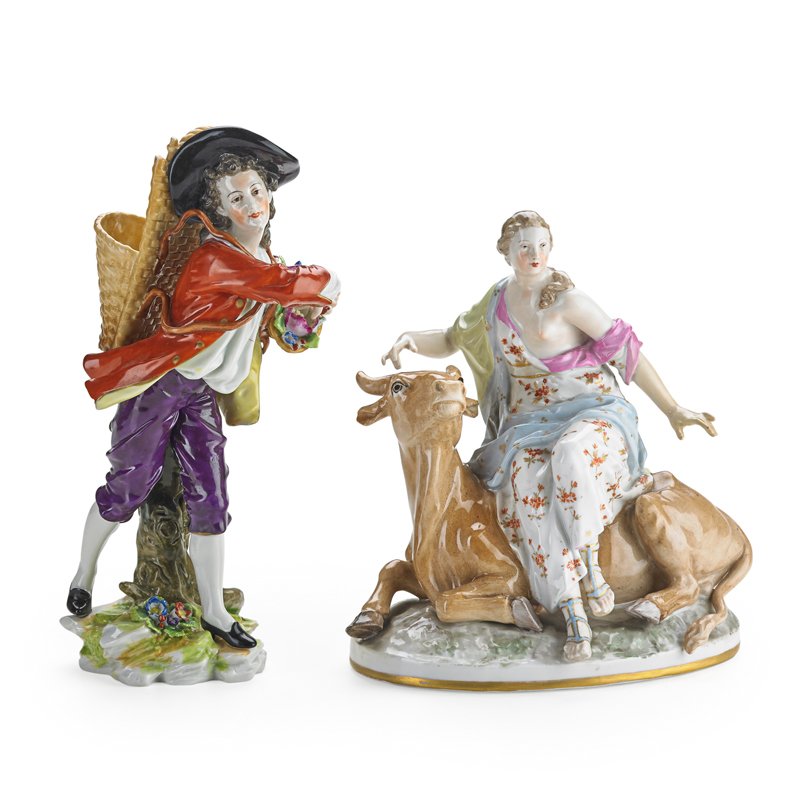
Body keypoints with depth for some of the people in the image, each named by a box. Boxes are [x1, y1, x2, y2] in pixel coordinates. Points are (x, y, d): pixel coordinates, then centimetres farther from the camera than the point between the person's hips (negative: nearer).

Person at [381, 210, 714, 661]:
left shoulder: (568, 300, -5)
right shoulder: (494, 305, 10)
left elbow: (628, 352, -5)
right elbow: (449, 341, 24)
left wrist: (673, 412, -8)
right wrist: (411, 339, 2)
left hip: (592, 410, -3)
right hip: (529, 422, 3)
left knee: (572, 456, -40)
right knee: (523, 483, -31)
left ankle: (589, 564, -19)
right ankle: (573, 612, -30)